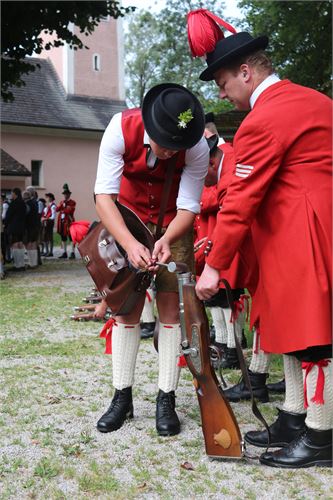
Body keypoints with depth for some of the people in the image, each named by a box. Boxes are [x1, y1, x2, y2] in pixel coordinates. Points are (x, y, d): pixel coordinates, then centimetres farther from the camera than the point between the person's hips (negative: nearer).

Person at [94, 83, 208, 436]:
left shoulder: (197, 148, -26)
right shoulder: (121, 129, -27)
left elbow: (188, 207, -19)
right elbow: (104, 195, -29)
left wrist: (166, 241, -39)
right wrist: (130, 244, -43)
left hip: (174, 224, 0)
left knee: (171, 307, -6)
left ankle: (166, 400, 3)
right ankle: (122, 397, 9)